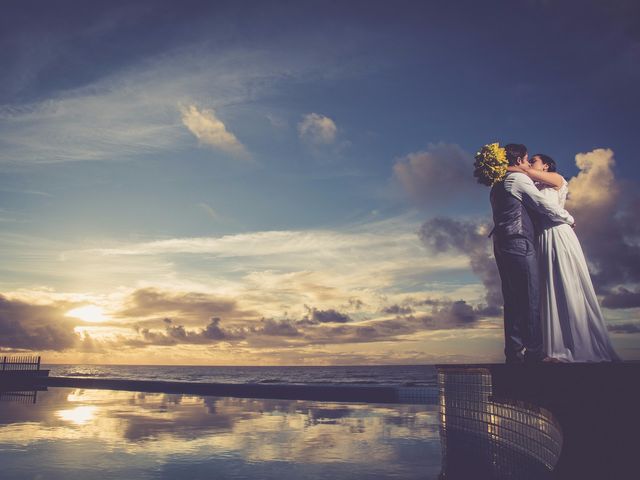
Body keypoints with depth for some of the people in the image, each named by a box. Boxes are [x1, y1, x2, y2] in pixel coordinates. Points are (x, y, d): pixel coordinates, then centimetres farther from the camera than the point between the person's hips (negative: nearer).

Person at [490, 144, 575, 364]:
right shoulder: (519, 179, -4)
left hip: (502, 245, 9)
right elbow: (545, 205, -4)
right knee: (531, 298, -7)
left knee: (513, 300, 8)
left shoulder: (497, 186, 22)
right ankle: (534, 352, -5)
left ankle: (514, 352, 9)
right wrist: (569, 219, 11)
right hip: (520, 244, -9)